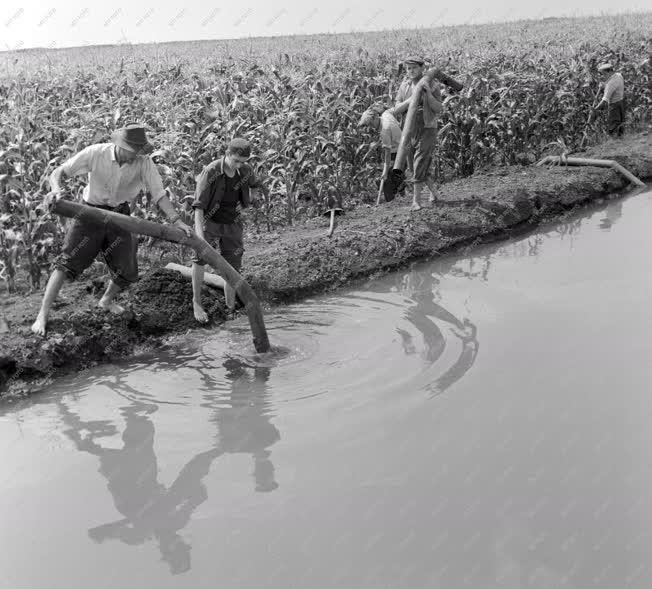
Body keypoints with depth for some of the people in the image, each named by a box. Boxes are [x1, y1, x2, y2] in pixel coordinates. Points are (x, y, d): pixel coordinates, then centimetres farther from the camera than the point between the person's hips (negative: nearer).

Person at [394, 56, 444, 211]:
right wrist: (410, 100, -24)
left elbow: (439, 110, -14)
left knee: (420, 166, -15)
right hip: (410, 131, 5)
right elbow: (396, 111, -6)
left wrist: (428, 94, -28)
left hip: (428, 130, -5)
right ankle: (434, 191, 33)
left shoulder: (432, 85, -8)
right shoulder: (404, 86, 3)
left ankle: (416, 201, -9)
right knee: (418, 168, 11)